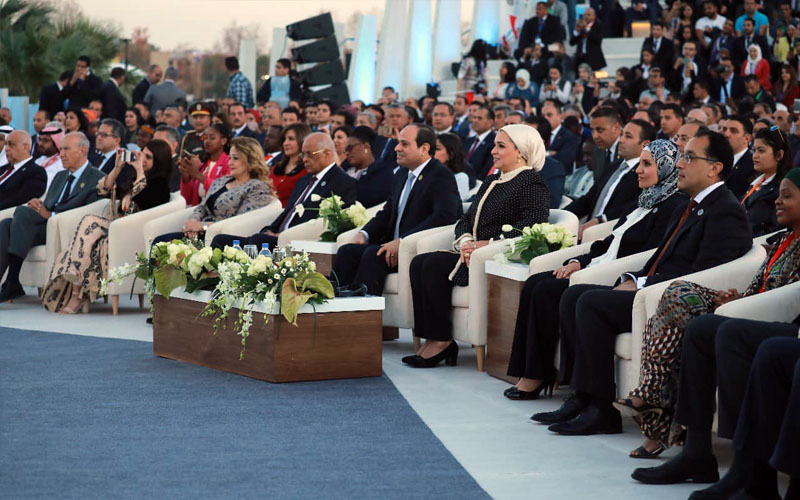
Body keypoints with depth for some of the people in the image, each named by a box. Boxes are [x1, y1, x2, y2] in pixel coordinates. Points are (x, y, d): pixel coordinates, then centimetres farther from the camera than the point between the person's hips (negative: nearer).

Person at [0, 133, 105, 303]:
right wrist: (39, 207, -3)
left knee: (22, 211, -27)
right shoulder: (60, 176, 27)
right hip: (45, 224, 8)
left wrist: (50, 215, -17)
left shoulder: (97, 179, 0)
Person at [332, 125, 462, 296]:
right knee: (346, 252, -13)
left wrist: (402, 241, -26)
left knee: (373, 255, -30)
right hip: (393, 245, 8)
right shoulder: (402, 175, 20)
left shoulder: (442, 176, -8)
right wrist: (364, 234, 4)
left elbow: (445, 216, -22)